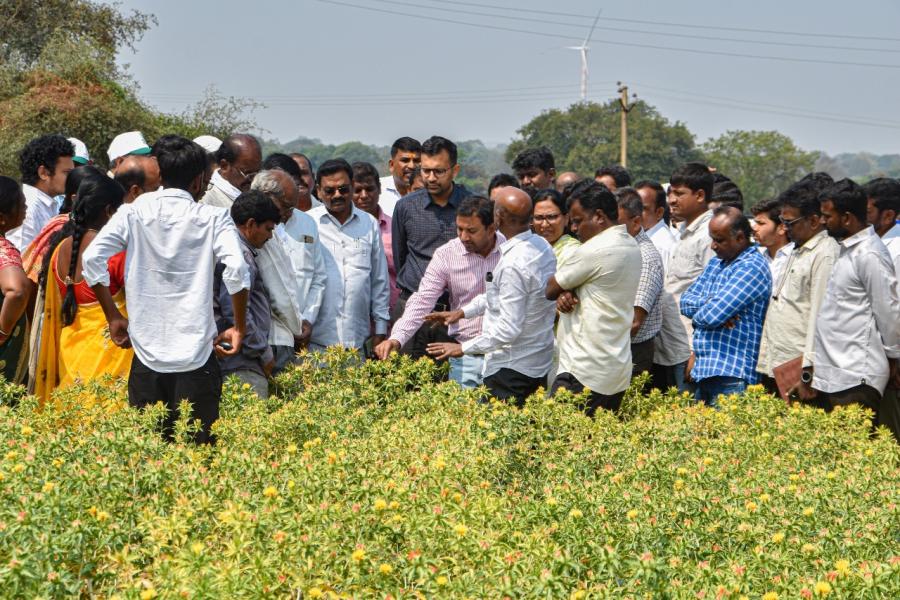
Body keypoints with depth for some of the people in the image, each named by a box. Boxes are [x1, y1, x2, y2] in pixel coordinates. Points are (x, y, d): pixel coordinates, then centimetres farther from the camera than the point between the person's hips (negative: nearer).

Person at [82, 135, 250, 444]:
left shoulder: (133, 213, 2)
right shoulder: (213, 219, -2)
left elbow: (92, 259, -7)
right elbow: (236, 270, -15)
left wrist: (114, 318, 4)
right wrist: (239, 328, -2)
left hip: (146, 352, 2)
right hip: (197, 355, -2)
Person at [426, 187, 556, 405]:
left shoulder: (514, 264, -26)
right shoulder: (542, 245, 2)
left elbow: (509, 328, -24)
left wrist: (463, 348, -15)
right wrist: (464, 311, 18)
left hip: (512, 369, -9)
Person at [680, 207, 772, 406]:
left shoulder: (752, 267, -12)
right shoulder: (716, 263, 17)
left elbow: (712, 315, -19)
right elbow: (685, 301, 12)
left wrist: (698, 312, 3)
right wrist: (709, 303, -8)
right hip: (704, 371, 8)